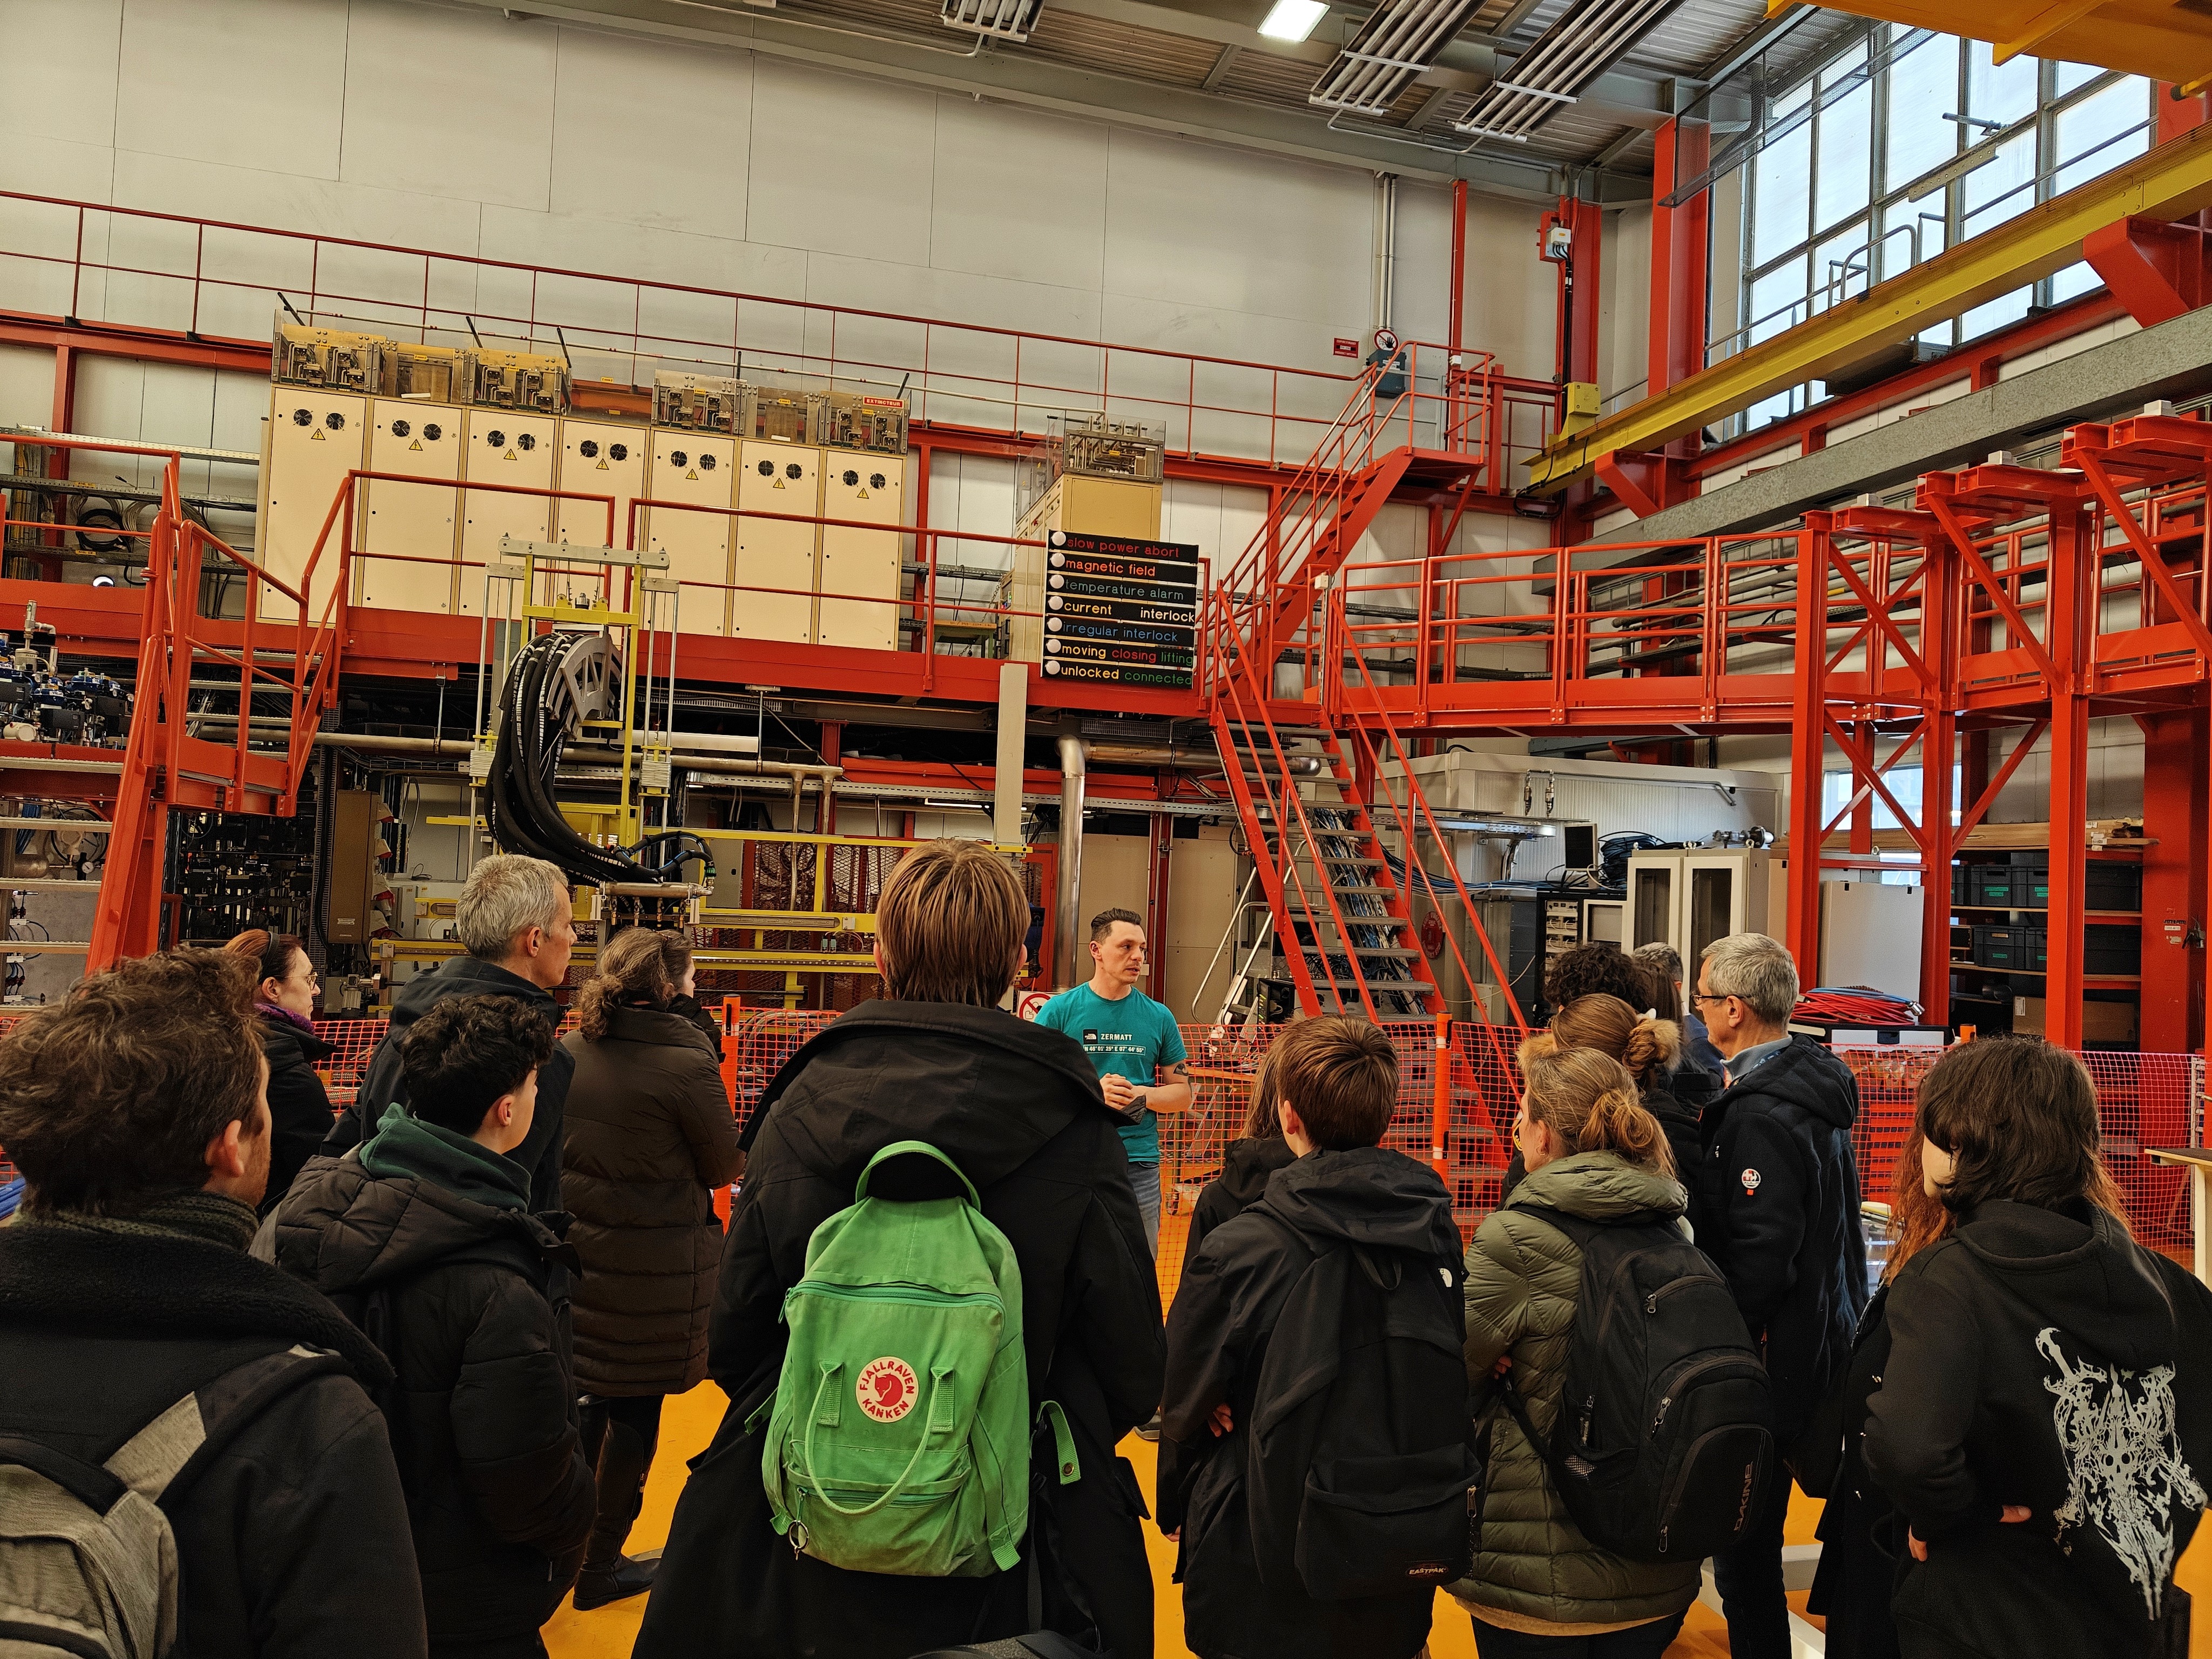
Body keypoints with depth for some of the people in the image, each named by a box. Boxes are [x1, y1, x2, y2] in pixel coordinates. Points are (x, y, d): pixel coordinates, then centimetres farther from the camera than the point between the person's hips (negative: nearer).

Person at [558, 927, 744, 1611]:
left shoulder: (569, 1053, -2)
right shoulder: (686, 1063, -20)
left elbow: (562, 1148, 12)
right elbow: (724, 1166, -8)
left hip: (575, 1256, 6)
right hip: (652, 1273, -5)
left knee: (583, 1400, 20)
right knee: (635, 1413, 11)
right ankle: (601, 1566, 24)